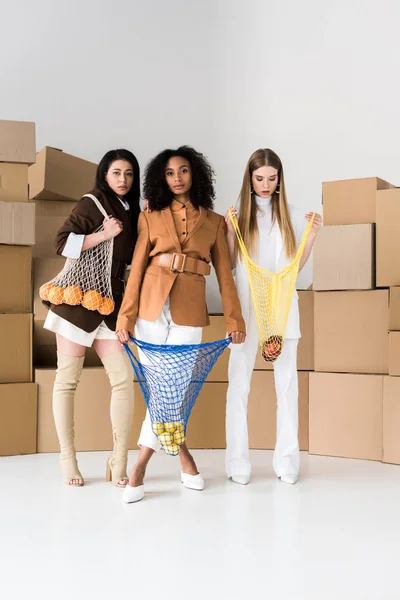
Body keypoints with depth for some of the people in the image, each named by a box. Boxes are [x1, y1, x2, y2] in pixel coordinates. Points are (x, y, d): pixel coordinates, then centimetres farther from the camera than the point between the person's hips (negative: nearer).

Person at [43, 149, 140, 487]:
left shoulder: (132, 213, 14)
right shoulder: (92, 203, -5)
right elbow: (63, 244, -11)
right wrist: (105, 234, -17)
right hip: (78, 300, -5)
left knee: (124, 379, -4)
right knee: (67, 380, 1)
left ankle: (119, 460, 4)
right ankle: (68, 459, 13)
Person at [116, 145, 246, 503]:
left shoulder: (214, 221, 10)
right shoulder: (151, 217, 8)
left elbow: (224, 273, 9)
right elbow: (137, 268, 4)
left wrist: (234, 318, 3)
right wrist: (126, 316, -2)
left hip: (190, 309, 0)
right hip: (152, 304, 1)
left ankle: (139, 469, 9)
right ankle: (183, 456, 20)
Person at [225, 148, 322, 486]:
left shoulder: (293, 216, 7)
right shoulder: (238, 215, 3)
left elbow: (296, 267, 9)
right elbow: (230, 265, 4)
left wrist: (312, 236, -3)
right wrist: (230, 233, -9)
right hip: (246, 307, -1)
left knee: (287, 384, 3)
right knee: (239, 384, -2)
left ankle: (287, 460, 12)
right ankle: (238, 463, 5)